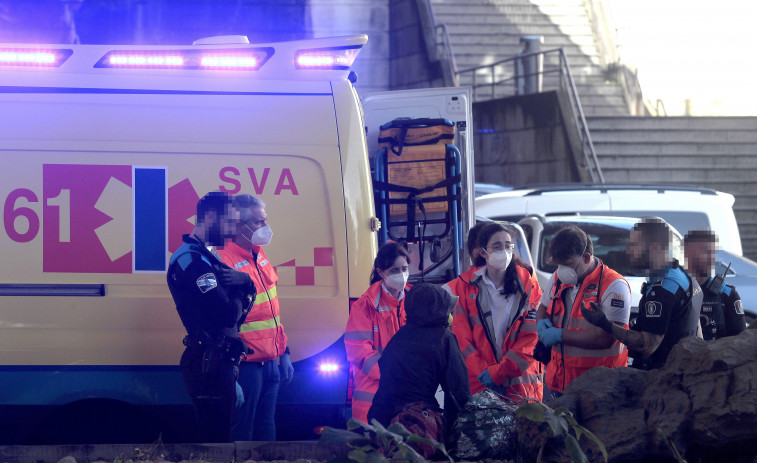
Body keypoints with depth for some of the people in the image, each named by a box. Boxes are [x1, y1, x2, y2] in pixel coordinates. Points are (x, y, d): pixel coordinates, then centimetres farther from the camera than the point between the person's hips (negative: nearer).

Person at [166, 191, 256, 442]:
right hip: (210, 364, -11)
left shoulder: (205, 256, 18)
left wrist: (244, 281, -10)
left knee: (215, 434, 16)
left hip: (213, 363, 11)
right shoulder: (191, 259, -17)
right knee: (215, 438, -7)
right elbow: (228, 314, -24)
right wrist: (240, 293, -3)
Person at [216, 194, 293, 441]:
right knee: (242, 433, -2)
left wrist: (283, 353, 20)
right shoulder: (226, 261, -16)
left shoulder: (260, 257, 13)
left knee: (266, 429, 14)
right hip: (247, 364, -9)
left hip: (270, 362, 9)